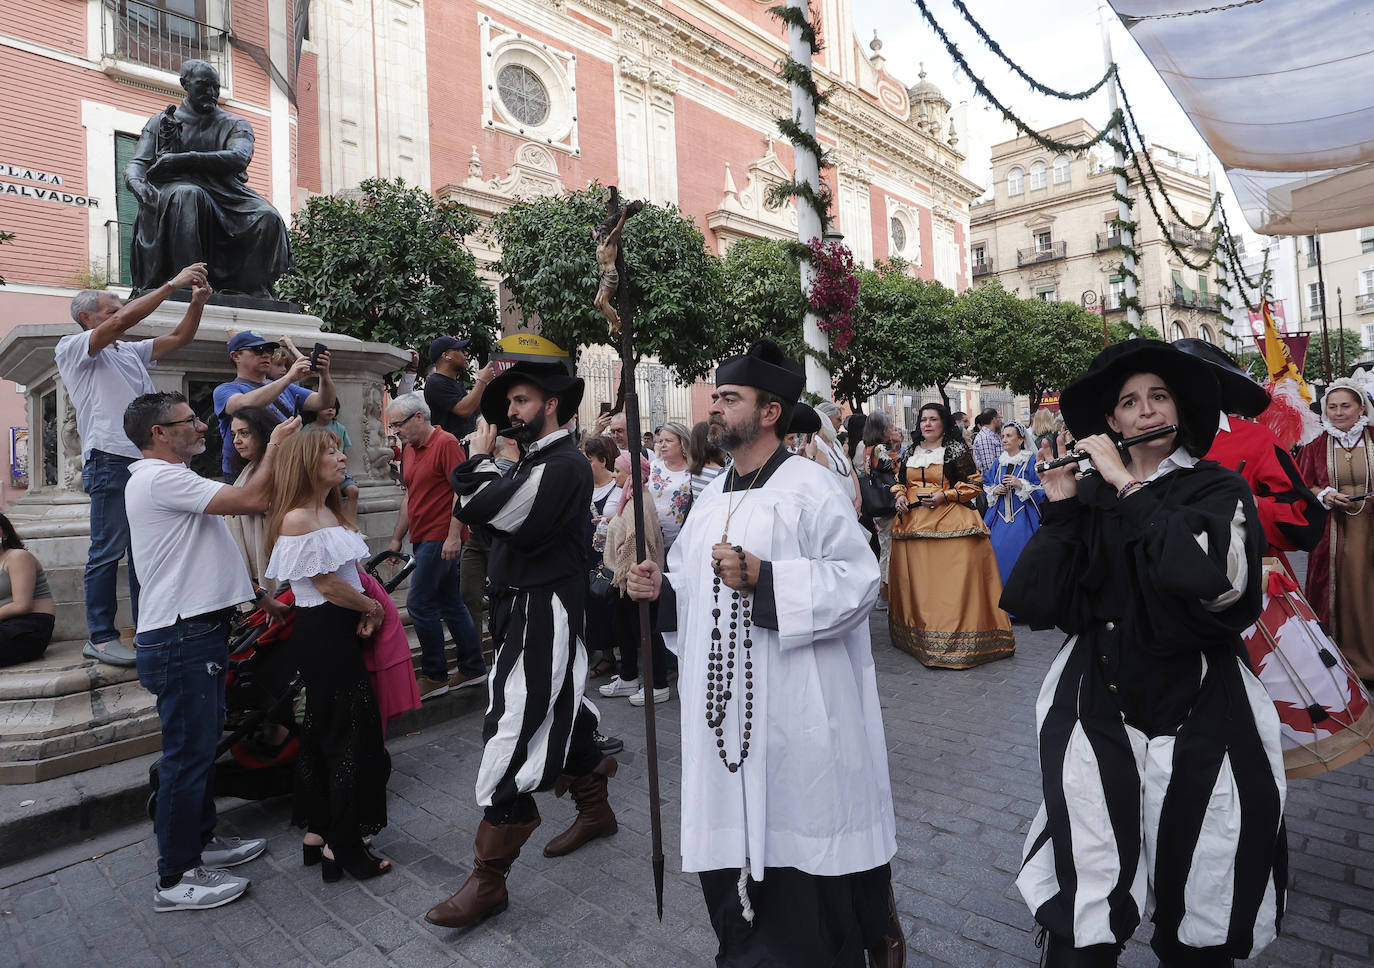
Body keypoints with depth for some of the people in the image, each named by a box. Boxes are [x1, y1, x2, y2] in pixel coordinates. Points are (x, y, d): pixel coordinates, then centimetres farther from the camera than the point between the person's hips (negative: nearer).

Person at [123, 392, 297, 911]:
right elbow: (252, 501, -23)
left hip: (198, 634, 11)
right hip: (181, 639, -11)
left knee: (201, 746, 20)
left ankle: (199, 841, 35)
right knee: (187, 754, -1)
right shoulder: (159, 479, -17)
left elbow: (246, 500, 16)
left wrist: (275, 447, 12)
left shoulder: (172, 478, 18)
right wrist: (275, 445, -9)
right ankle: (175, 879, 11)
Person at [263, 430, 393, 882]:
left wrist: (366, 614, -2)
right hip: (321, 632, -9)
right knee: (353, 733, -3)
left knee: (324, 730, 16)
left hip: (343, 629, 9)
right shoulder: (297, 518, -16)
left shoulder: (333, 512, 13)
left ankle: (319, 830, 29)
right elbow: (327, 584, -17)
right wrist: (373, 606, -4)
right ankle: (344, 845, 10)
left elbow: (354, 570, 14)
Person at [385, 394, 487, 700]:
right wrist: (396, 539, 20)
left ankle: (434, 676, 5)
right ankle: (473, 669, 20)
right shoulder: (409, 450, 15)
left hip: (441, 540, -9)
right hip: (423, 539, 9)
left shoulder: (446, 443, -11)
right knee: (451, 604, 12)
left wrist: (453, 535, -20)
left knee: (419, 604, -7)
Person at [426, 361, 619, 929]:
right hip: (527, 610, 11)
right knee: (564, 709, 22)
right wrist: (481, 464, 2)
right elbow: (475, 511, 16)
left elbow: (485, 509, -23)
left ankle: (488, 881, 4)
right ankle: (595, 810, 42)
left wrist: (479, 458, -9)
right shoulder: (537, 462, 15)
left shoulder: (562, 466, -17)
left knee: (512, 736, -7)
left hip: (543, 615, -11)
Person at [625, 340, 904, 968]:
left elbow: (859, 581, -16)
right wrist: (661, 589, 0)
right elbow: (692, 588, 21)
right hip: (725, 714, 7)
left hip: (799, 714, -6)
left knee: (802, 844, 4)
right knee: (732, 841, 14)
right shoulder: (712, 498, 14)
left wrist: (765, 579, -23)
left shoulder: (809, 487, -9)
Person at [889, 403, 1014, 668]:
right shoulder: (910, 452, 15)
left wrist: (944, 496, -13)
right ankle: (918, 635, 18)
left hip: (950, 523, -5)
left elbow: (974, 485, -2)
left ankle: (952, 640, -3)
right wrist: (900, 496, 3)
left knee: (951, 581, -8)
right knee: (916, 581, 7)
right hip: (913, 523, 5)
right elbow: (899, 481, 24)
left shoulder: (956, 450, 1)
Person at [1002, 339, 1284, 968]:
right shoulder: (1091, 495, 4)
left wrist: (1129, 485, -17)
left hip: (1198, 712, 0)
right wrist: (1060, 508, -11)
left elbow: (1211, 578, -22)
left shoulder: (1219, 489, 1)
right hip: (1098, 709, 1)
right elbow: (1037, 605, -4)